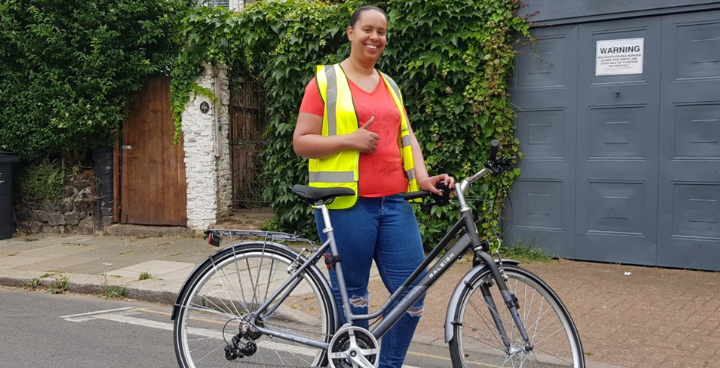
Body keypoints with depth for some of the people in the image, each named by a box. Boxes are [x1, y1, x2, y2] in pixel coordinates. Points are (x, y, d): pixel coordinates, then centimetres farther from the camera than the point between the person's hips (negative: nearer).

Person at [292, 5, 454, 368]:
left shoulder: (390, 86, 20)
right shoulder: (326, 81, 3)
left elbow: (407, 138, 16)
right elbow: (301, 142, -1)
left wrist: (422, 176, -2)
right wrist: (349, 140, -14)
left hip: (395, 203, 5)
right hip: (346, 204, -5)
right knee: (352, 298, 3)